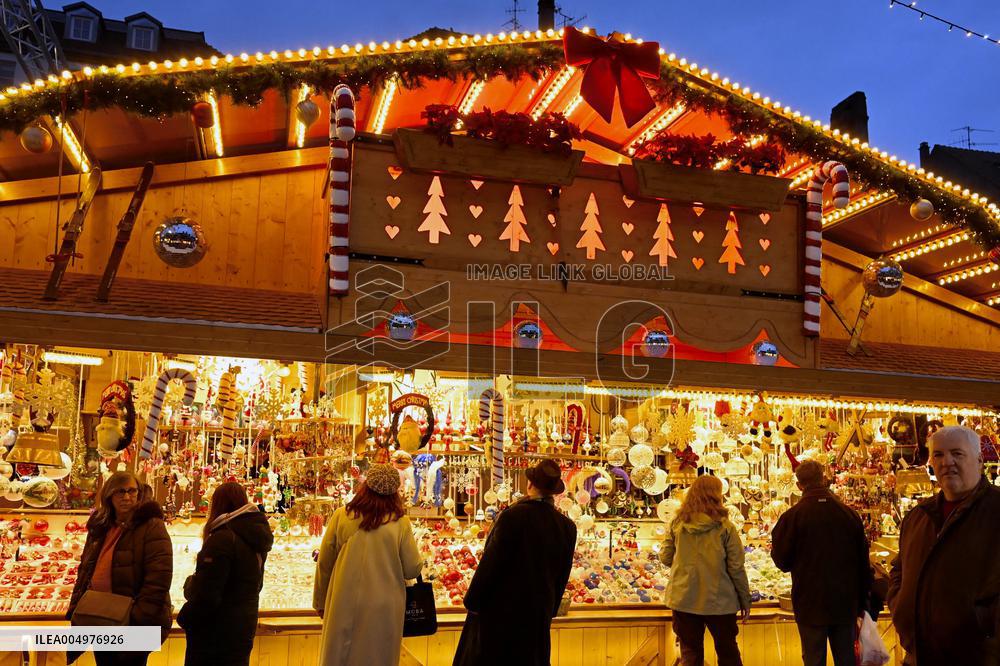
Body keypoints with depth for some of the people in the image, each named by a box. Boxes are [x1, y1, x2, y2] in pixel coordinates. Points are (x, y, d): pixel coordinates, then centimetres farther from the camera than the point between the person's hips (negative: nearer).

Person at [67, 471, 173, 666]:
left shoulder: (151, 527, -11)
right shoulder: (99, 528, 12)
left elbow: (159, 578, -19)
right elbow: (85, 572, 18)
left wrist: (137, 620, -23)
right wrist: (75, 612, 8)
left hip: (134, 626, -7)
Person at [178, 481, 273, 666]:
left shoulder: (223, 537, -19)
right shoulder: (254, 538, 6)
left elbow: (205, 595, -22)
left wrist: (184, 619, -5)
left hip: (216, 633, -8)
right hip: (243, 628, 8)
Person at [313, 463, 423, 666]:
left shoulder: (341, 516, -5)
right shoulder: (400, 523, -8)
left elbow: (324, 564, 1)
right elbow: (412, 569, -3)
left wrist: (320, 601, 14)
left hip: (344, 606, 1)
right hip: (383, 608, -1)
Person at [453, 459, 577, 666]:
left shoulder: (513, 516, -18)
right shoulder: (568, 527, -2)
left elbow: (490, 563, -15)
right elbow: (562, 577, 7)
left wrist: (473, 602, -3)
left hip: (500, 610, -4)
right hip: (539, 614, 4)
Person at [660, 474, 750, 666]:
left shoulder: (677, 523, -3)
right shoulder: (724, 527, -10)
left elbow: (665, 557, 2)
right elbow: (736, 567, -8)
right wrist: (745, 600, 4)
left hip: (683, 599, 2)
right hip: (719, 601, -2)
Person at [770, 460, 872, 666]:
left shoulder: (792, 516, -13)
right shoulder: (850, 513, -2)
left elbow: (782, 562, -7)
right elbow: (863, 562, 5)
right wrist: (862, 604, 16)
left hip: (811, 605, -3)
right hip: (846, 603, 3)